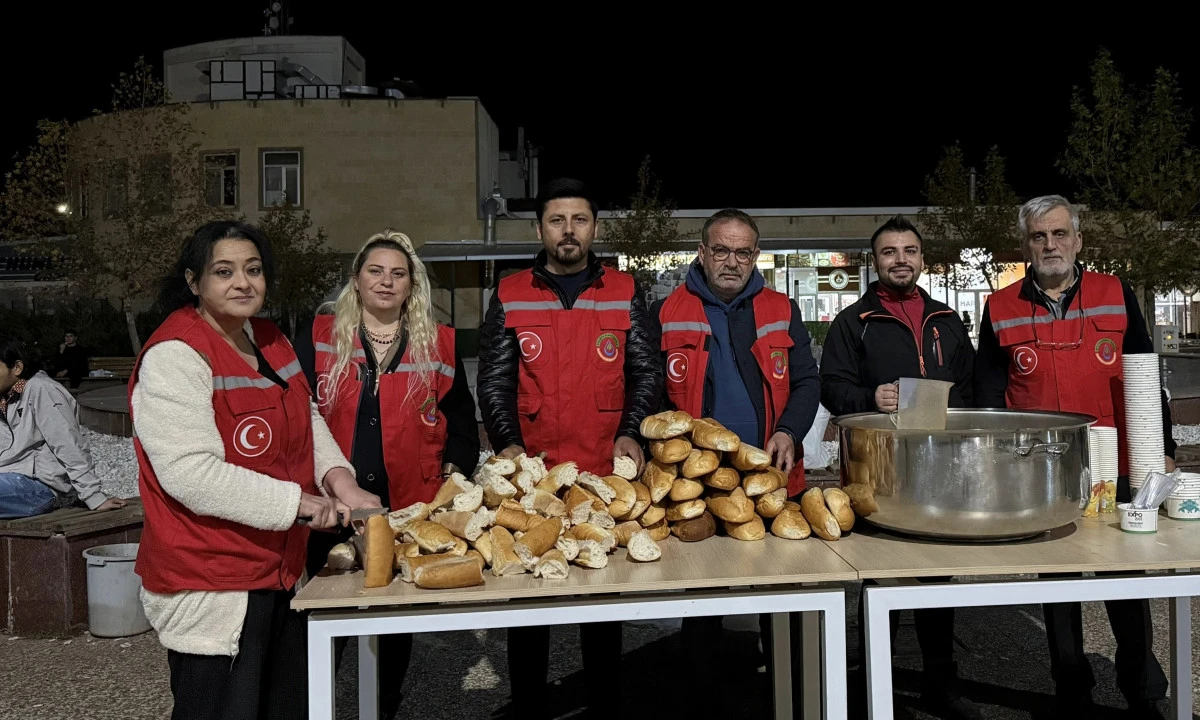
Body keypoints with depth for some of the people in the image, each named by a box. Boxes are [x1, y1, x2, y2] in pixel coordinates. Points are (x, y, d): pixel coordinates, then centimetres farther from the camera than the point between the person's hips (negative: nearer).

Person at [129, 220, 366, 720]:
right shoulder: (175, 356, -17)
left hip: (280, 570, 9)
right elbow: (192, 473, -25)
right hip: (211, 588, -8)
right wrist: (298, 502, -23)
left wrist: (337, 477, -4)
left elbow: (307, 419, 16)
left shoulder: (270, 340, 8)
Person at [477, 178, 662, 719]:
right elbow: (494, 381, 1)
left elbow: (646, 372, 5)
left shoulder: (624, 294, 7)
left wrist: (630, 432, -10)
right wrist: (508, 442, -13)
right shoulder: (509, 297, 6)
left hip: (607, 474, 1)